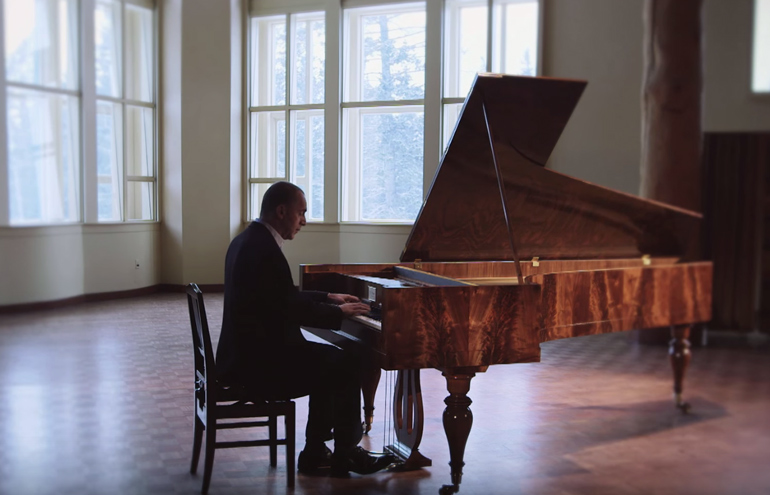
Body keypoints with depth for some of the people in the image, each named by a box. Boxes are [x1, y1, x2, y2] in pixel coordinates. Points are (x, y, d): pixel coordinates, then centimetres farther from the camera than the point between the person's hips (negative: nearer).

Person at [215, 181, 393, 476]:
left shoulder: (249, 240, 10)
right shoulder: (265, 250, -22)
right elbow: (293, 310, -20)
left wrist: (329, 299, 17)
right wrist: (340, 312, -6)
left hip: (248, 352, 10)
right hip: (259, 363, -10)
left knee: (331, 361, 18)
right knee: (349, 366, -1)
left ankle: (315, 452, 19)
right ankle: (346, 455, 13)